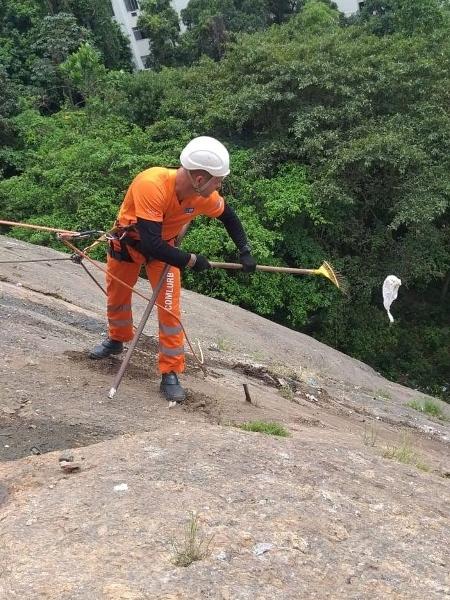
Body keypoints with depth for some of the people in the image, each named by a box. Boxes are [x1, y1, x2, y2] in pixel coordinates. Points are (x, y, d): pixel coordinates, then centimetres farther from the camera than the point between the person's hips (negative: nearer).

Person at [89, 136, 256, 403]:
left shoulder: (205, 196, -25)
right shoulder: (151, 185, -43)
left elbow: (228, 216, -2)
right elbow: (151, 244, -42)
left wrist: (245, 250, -10)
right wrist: (191, 260, -33)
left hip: (163, 245, 2)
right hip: (128, 241, -2)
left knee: (170, 308, -10)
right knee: (117, 297, 18)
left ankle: (171, 373, 2)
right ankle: (117, 340, 48)